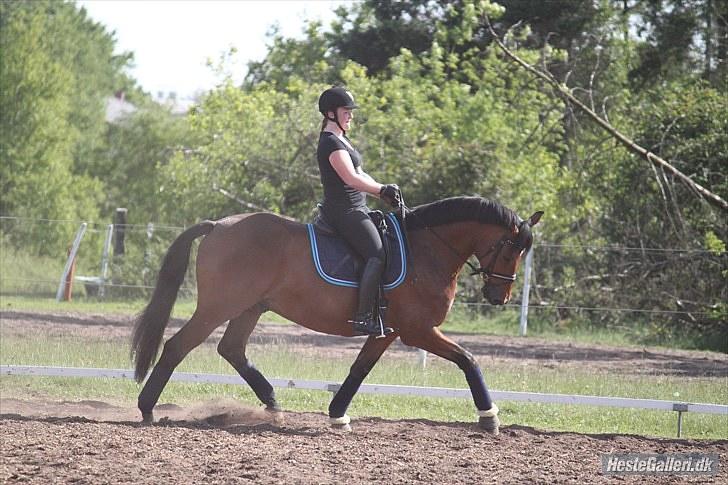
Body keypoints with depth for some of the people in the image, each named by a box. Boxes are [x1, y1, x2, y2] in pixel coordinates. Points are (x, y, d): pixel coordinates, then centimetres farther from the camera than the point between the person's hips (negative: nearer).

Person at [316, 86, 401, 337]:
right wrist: (383, 189, -21)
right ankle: (363, 318, -27)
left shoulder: (340, 139, 20)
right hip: (344, 211, -11)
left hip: (355, 209, 11)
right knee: (377, 255, -21)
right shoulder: (331, 143, -14)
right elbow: (351, 178, -24)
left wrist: (383, 194, 11)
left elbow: (360, 175, 23)